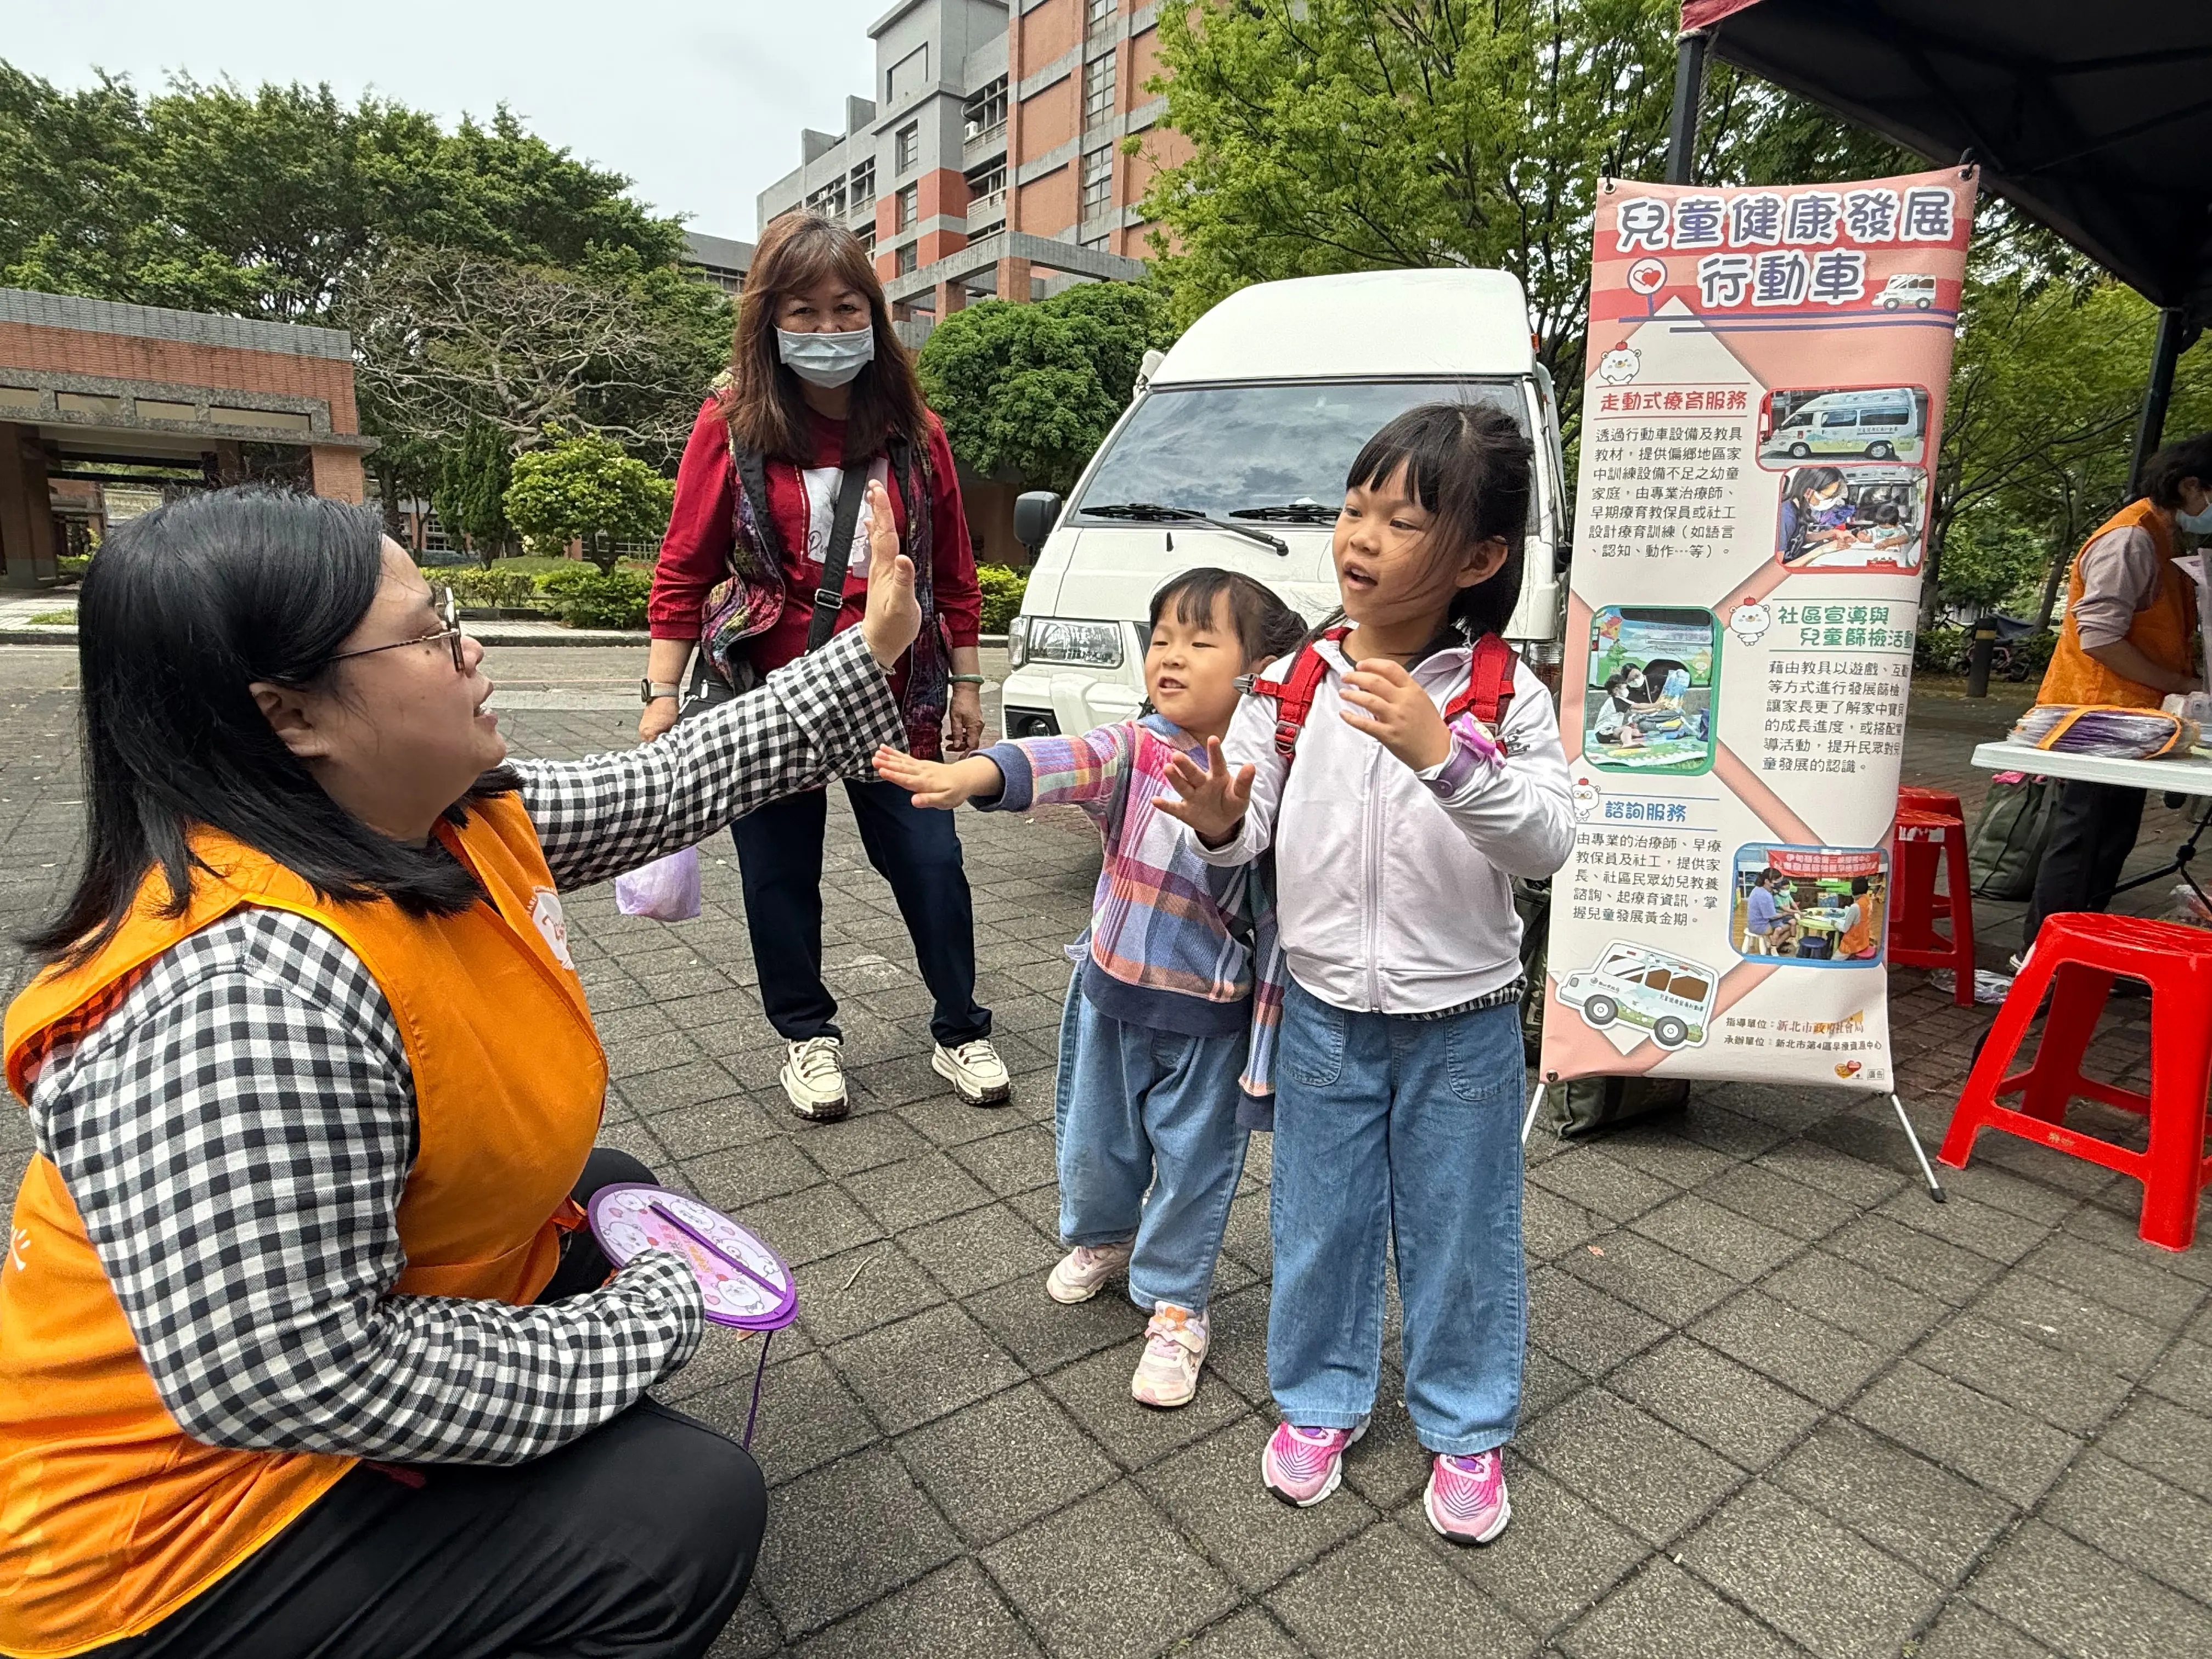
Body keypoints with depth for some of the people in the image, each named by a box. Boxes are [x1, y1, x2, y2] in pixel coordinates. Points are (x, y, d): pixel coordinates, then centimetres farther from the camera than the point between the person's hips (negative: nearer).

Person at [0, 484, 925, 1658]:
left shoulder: (458, 818, -9)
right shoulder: (250, 990, -36)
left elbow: (673, 784, 3)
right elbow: (288, 1379, -35)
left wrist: (870, 653, 3)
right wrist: (650, 1323, -23)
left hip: (377, 1319, 9)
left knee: (618, 1197, 22)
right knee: (684, 1513, -12)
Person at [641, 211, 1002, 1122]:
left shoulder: (914, 432, 2)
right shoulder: (730, 429, -4)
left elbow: (953, 570, 7)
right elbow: (684, 570, -3)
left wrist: (967, 683, 8)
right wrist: (662, 695, -7)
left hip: (894, 696, 1)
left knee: (929, 861, 4)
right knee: (781, 873, 10)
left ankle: (960, 1033, 23)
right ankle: (808, 1037, 31)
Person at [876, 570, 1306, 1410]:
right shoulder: (1131, 750, -10)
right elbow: (1064, 764, -29)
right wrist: (963, 776, -45)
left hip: (1209, 1016, -2)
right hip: (1111, 995, 2)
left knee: (1194, 1162, 12)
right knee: (1094, 1141, 22)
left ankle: (1175, 1306, 35)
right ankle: (1101, 1238, 54)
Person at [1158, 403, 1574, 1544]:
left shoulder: (1506, 694, -11)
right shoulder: (1292, 683, -6)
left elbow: (1549, 841, -20)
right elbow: (1250, 828, -3)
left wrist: (1442, 752, -34)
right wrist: (1221, 822, -26)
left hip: (1462, 1022, -1)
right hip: (1325, 1012, 2)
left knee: (1461, 1232, 16)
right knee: (1321, 1222, 17)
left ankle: (1467, 1429, 40)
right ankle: (1319, 1401, 42)